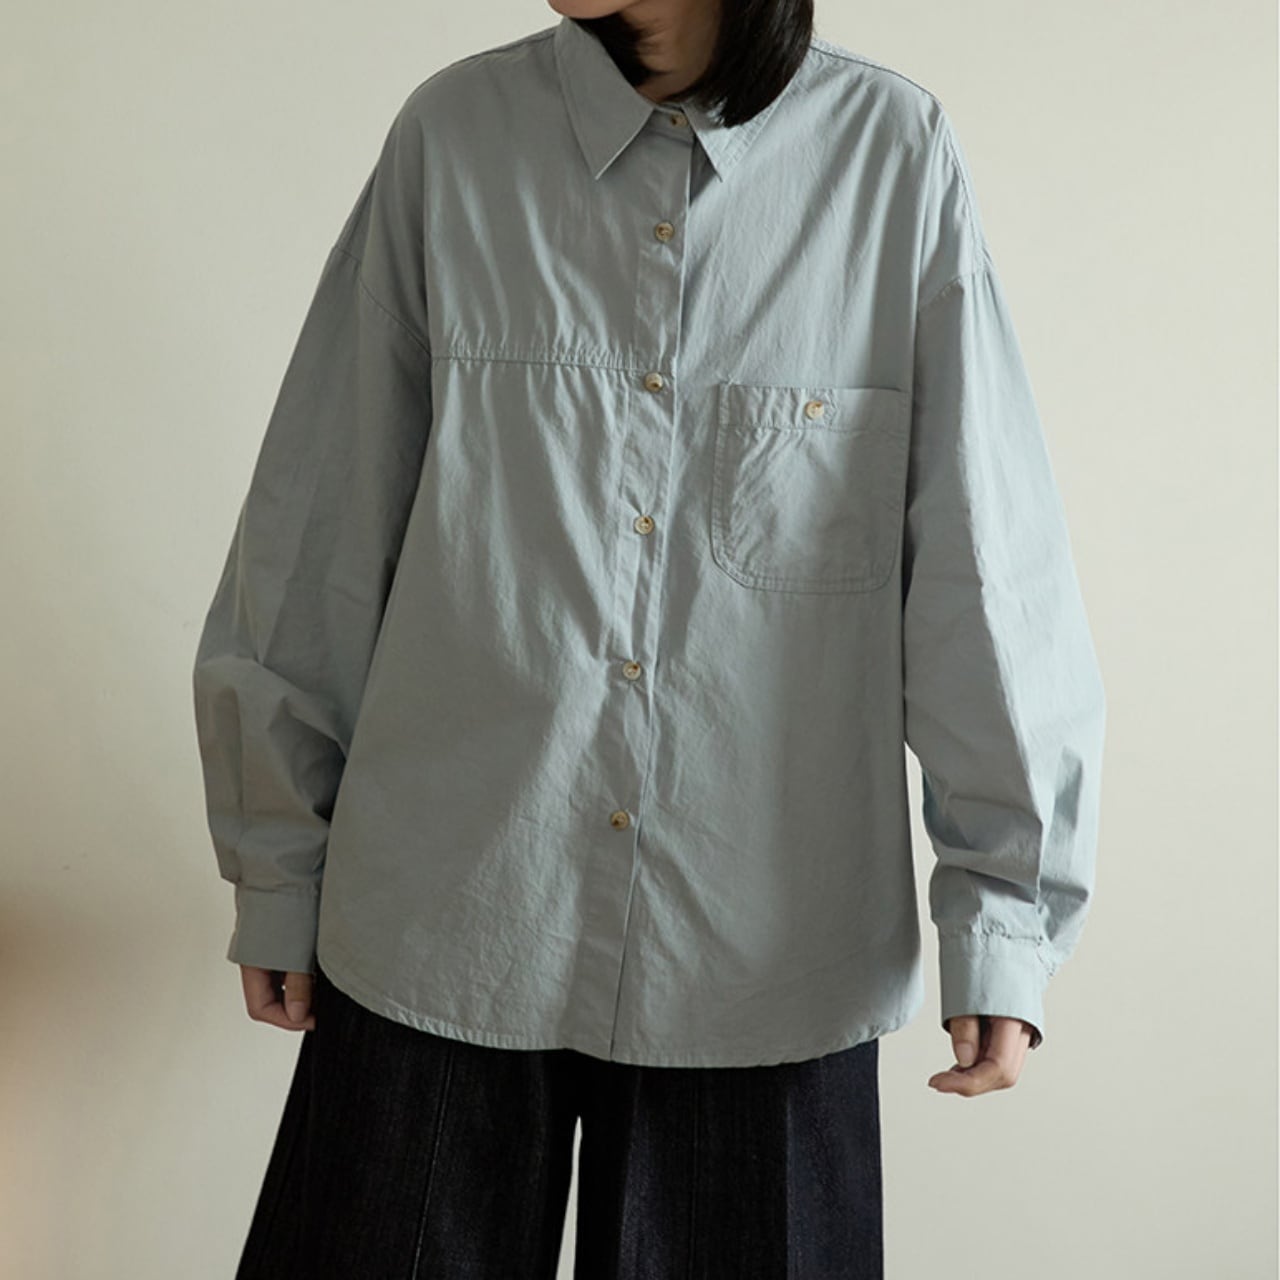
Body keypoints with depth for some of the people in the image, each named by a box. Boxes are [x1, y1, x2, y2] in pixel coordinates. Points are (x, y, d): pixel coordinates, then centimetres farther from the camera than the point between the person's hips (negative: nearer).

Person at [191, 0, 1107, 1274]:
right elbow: (321, 540, 4)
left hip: (763, 944, 0)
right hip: (448, 924, 1)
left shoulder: (894, 154, -2)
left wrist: (1004, 910, -5)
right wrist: (278, 872, 8)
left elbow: (987, 564, -3)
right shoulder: (451, 133, 1)